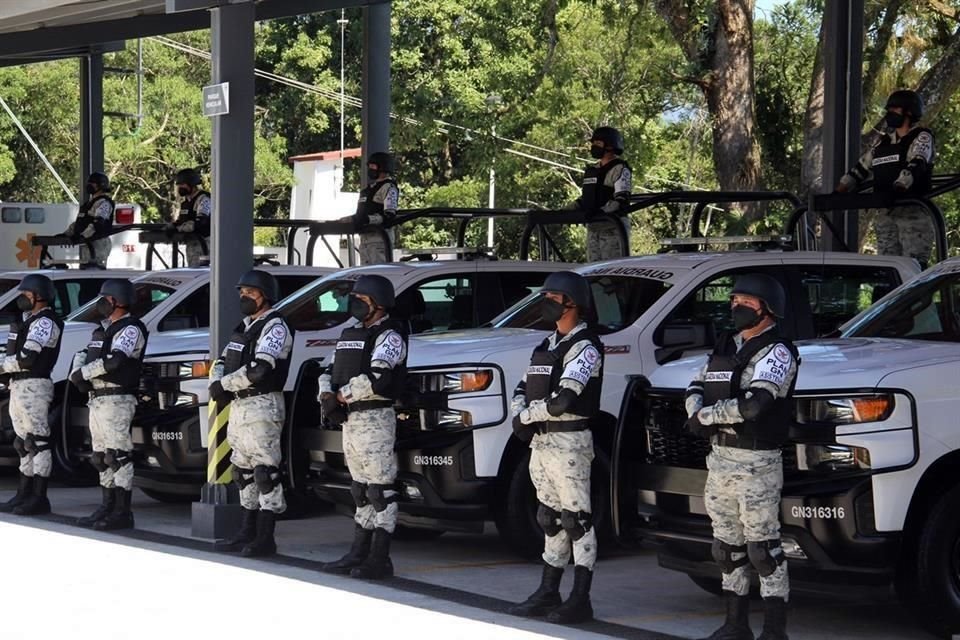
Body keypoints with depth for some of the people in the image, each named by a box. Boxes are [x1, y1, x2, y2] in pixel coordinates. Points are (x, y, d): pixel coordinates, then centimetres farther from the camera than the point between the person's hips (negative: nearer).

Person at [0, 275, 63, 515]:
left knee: (37, 442, -10)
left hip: (33, 386, -11)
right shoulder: (30, 321, 20)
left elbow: (27, 358, -21)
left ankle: (39, 498, -10)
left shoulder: (44, 322, -12)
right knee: (25, 443, 13)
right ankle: (24, 495, 19)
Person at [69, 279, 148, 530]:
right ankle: (107, 507, 19)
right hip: (97, 400, 10)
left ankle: (122, 512, -10)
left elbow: (114, 361, -23)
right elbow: (83, 355, 17)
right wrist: (77, 373, -5)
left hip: (117, 400, -10)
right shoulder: (103, 330, 20)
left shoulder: (130, 329, -10)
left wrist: (83, 373, -14)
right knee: (102, 457, 13)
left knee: (119, 456, -10)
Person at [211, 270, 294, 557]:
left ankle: (265, 538, -8)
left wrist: (224, 384, -14)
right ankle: (248, 533, 21)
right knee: (244, 471, 13)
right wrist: (219, 384, -4)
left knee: (265, 472, -8)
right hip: (239, 406, 10)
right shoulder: (246, 326, 18)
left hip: (262, 407, -10)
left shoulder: (275, 326, -12)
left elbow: (259, 370, -24)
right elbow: (222, 361, 18)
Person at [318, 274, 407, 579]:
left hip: (375, 419, -9)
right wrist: (327, 394, -5)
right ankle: (358, 554, 20)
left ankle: (379, 559, -6)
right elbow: (329, 371, 16)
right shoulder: (350, 334, 18)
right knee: (361, 490, 14)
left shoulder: (388, 336, -10)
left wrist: (342, 396, -14)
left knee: (380, 490, -7)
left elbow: (377, 379, -23)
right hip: (350, 420, 9)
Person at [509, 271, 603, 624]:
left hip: (569, 442, -9)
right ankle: (548, 594, 21)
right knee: (552, 519, 14)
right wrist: (520, 416, -3)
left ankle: (580, 600, -3)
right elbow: (522, 389, 18)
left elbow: (562, 400, -24)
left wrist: (526, 415, -11)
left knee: (577, 519, -5)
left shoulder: (584, 347, -13)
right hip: (541, 442, 9)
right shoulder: (548, 345, 16)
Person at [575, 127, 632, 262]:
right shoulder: (591, 170, 21)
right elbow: (584, 197, 27)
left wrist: (601, 212, -28)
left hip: (612, 226, -8)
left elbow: (620, 200, -17)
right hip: (593, 226, 8)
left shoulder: (619, 170, -6)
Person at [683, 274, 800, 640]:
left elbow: (754, 405, -24)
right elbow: (696, 387, 17)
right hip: (719, 459, 8)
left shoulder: (777, 353, -12)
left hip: (756, 463, -8)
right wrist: (698, 410, -7)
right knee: (727, 547, 13)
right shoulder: (726, 347, 15)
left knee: (763, 548, -6)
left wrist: (704, 416, -13)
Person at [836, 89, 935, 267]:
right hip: (884, 212, 7)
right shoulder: (883, 142, 23)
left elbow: (916, 165, -16)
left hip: (912, 210, -7)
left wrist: (899, 187, -34)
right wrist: (838, 192, 7)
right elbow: (860, 168, 21)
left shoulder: (921, 138, 3)